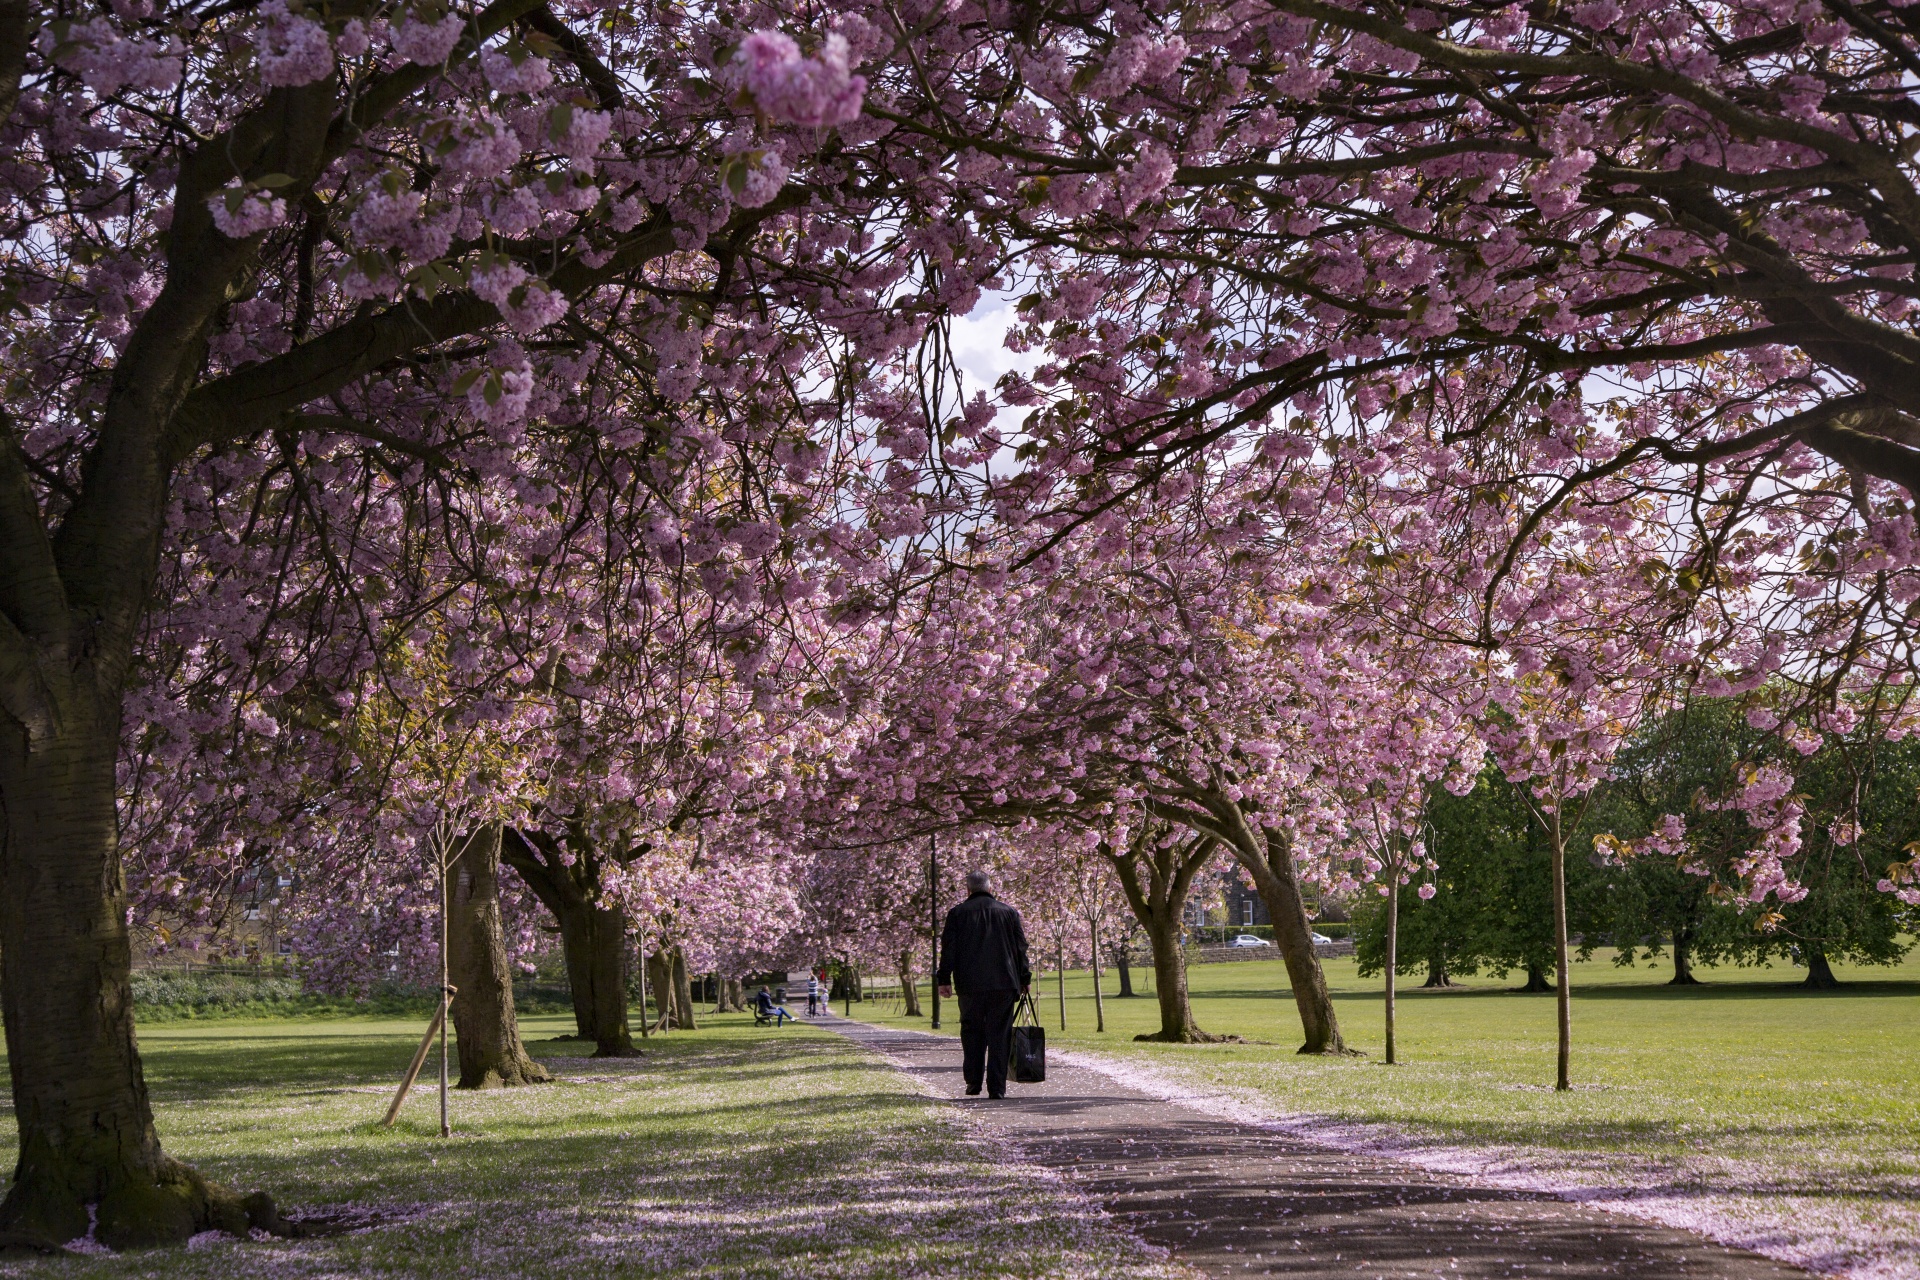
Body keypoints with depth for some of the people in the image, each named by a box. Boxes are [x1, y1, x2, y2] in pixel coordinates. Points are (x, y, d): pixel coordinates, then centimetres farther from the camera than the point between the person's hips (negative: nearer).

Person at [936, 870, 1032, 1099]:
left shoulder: (957, 913, 4)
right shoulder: (1009, 912, 8)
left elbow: (949, 949, 1)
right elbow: (1021, 949, 9)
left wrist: (944, 979, 4)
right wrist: (1024, 979, 15)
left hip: (970, 985, 0)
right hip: (1004, 984, 0)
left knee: (971, 1032, 12)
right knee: (999, 1035, 2)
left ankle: (973, 1081, 8)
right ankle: (997, 1087, -3)